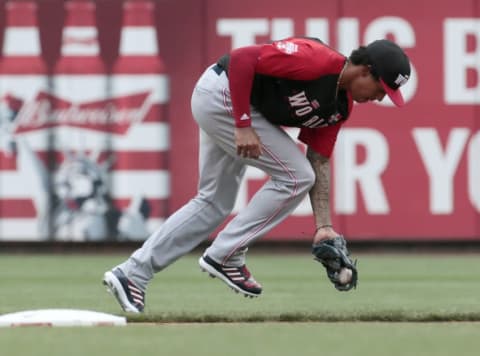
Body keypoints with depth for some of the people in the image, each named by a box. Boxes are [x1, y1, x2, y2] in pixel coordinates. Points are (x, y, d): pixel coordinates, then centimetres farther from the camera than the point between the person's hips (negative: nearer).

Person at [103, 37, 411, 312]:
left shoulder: (341, 106, 4)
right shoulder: (317, 60, -24)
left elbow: (319, 162, 8)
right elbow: (241, 58, -28)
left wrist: (324, 226, 3)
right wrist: (244, 125, -27)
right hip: (223, 93, -10)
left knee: (214, 205, 15)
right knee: (294, 176, -10)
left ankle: (132, 273, 17)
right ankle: (226, 255, -2)